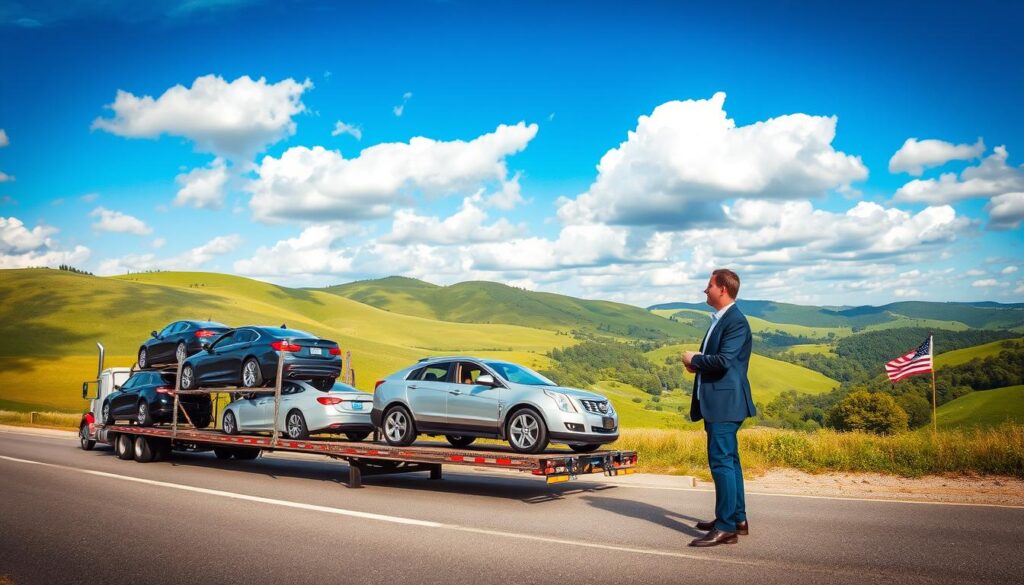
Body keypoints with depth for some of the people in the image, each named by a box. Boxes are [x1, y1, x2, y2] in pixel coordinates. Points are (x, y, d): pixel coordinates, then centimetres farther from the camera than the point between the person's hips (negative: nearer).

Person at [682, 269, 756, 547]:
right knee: (729, 460, 16)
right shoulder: (719, 320, 17)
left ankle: (726, 527, -6)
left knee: (721, 462, -10)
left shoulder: (736, 321, -15)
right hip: (715, 402, 11)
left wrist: (694, 359, -10)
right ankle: (738, 519, 26)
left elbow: (723, 360, -25)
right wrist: (697, 363, 4)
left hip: (725, 403, -11)